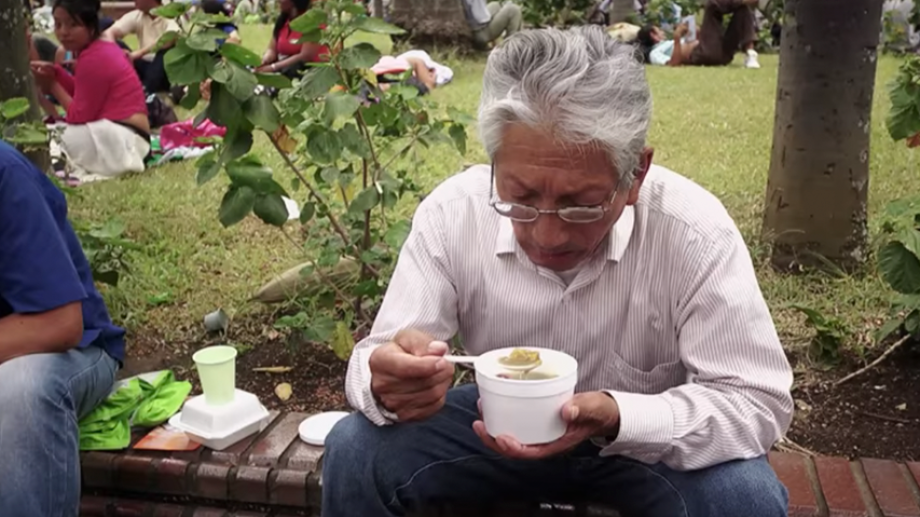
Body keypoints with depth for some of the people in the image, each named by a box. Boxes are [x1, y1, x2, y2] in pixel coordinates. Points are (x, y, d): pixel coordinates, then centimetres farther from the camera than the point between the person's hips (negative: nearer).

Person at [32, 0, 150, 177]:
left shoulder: (92, 58, -16)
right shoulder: (104, 48, 14)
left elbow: (79, 116, -11)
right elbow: (81, 93, 15)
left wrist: (52, 85, -2)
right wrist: (55, 73, 1)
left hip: (120, 136, -11)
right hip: (122, 131, 11)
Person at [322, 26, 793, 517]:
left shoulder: (695, 233, -26)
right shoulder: (450, 214, -21)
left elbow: (759, 401, -22)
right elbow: (377, 361, -16)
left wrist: (616, 420, -38)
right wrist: (391, 386, -40)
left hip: (651, 438, 0)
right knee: (356, 450, -19)